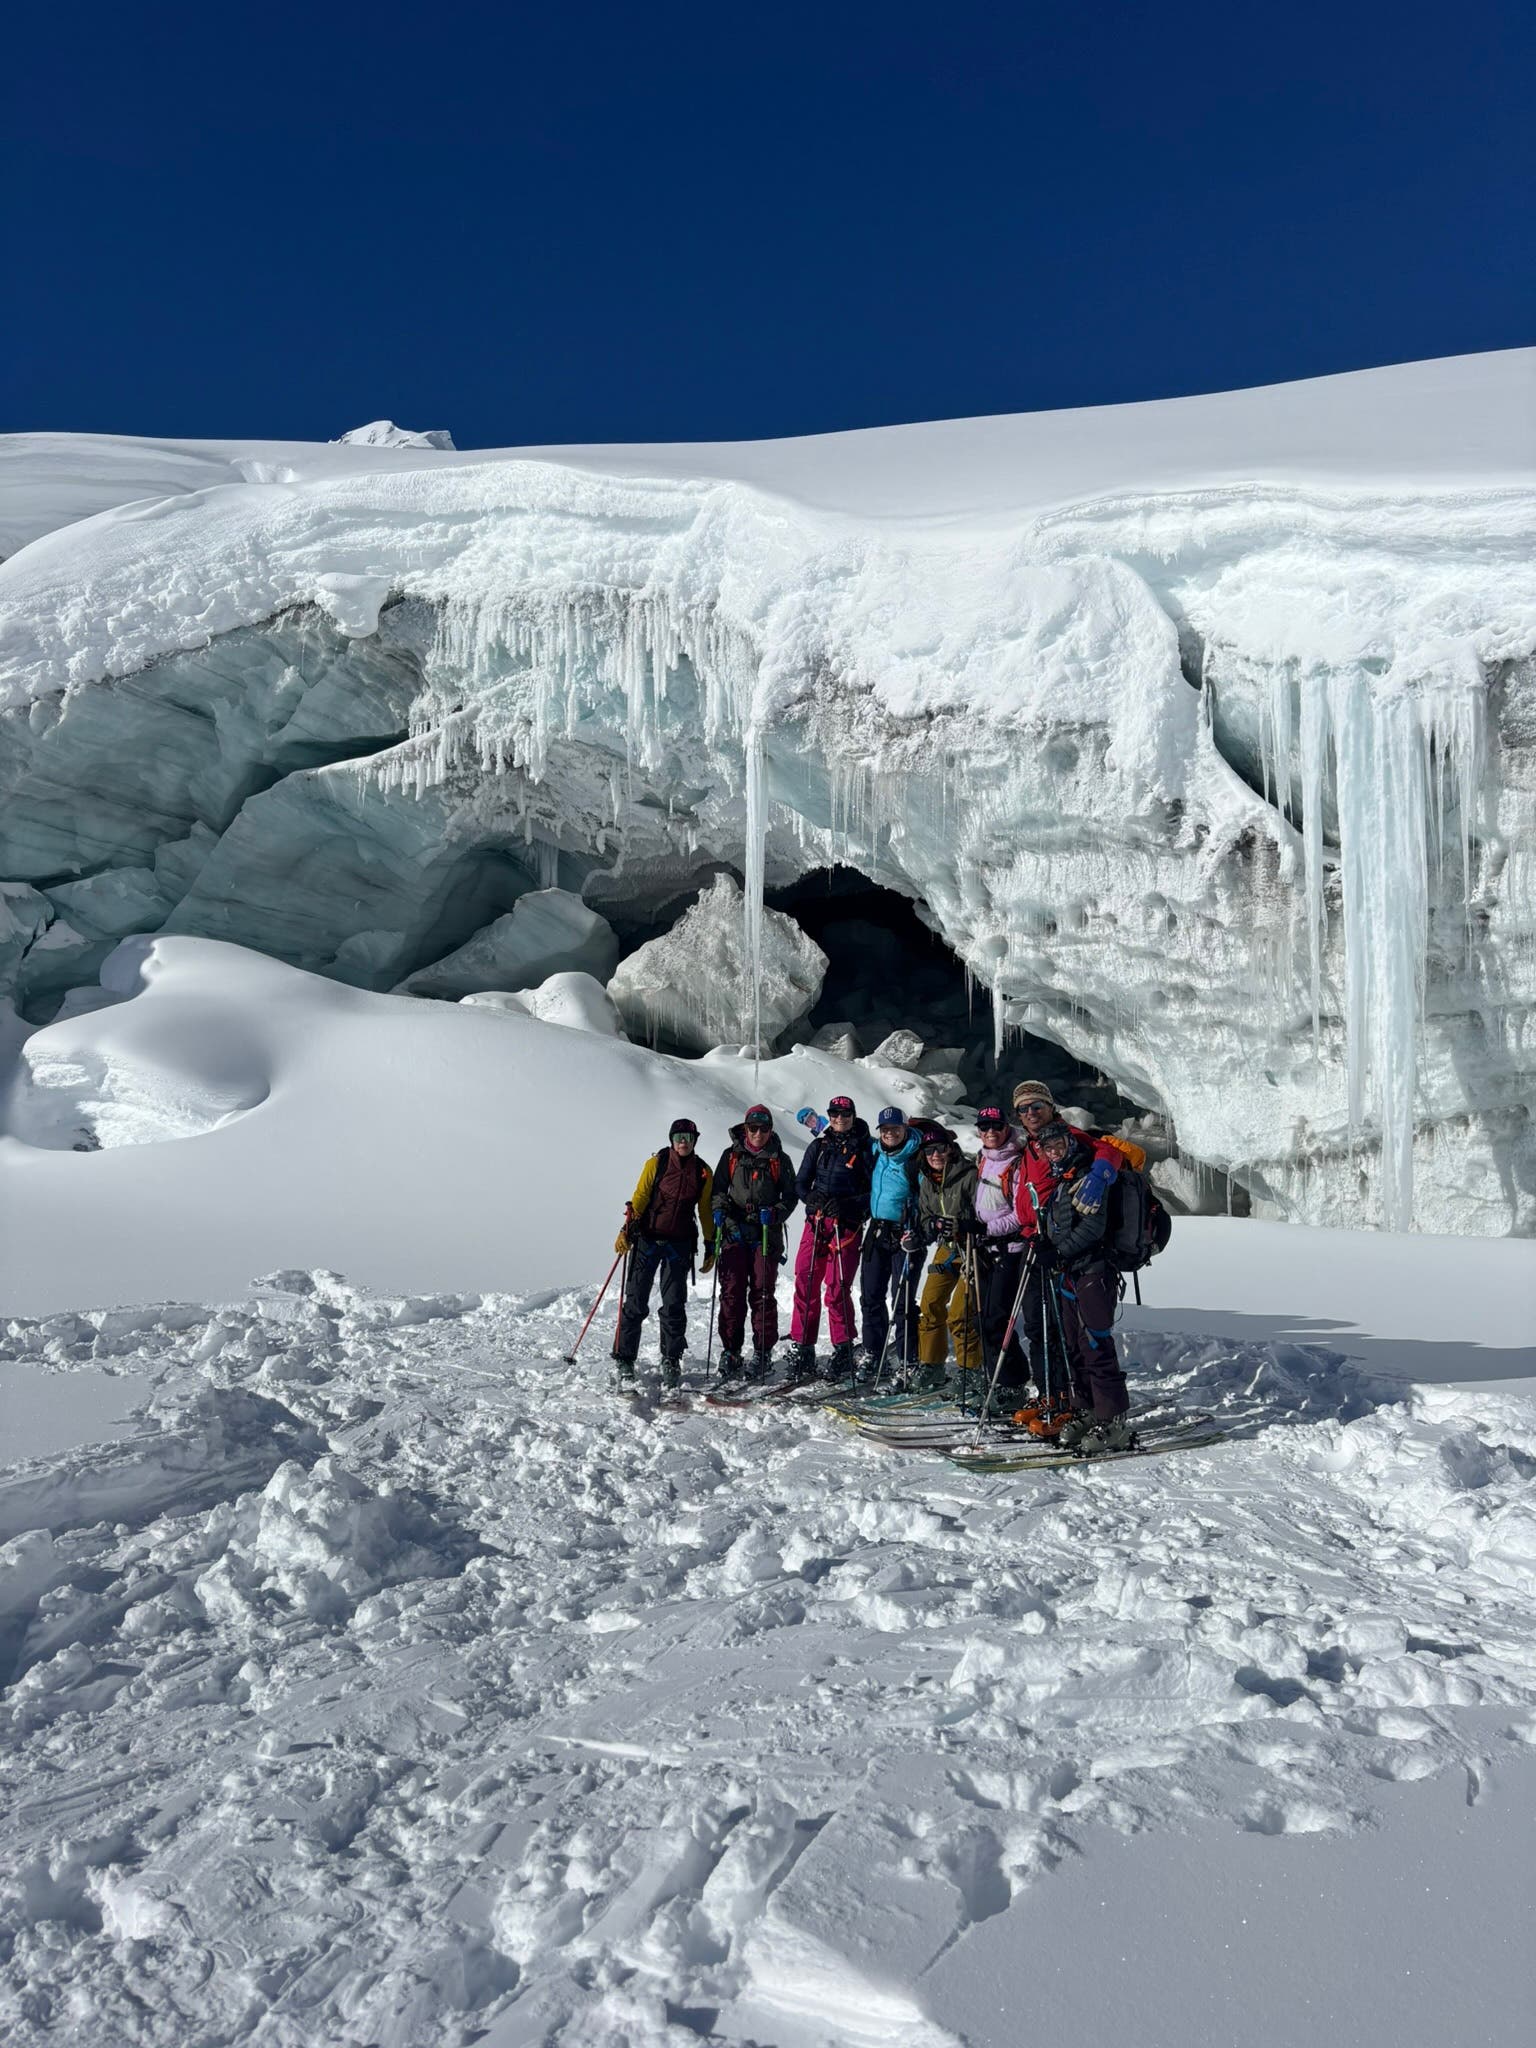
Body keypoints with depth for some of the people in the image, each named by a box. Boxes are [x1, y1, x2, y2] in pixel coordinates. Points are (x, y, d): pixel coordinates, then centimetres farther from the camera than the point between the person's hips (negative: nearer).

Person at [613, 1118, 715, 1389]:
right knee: (635, 1303, -2)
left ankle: (671, 1361, 13)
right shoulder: (657, 1163, -2)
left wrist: (710, 1245, 13)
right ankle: (625, 1361, 5)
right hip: (648, 1240, -2)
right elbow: (639, 1198, -5)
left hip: (680, 1245, 2)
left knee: (675, 1306, 1)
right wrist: (626, 1230, -15)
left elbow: (706, 1211, 14)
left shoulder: (703, 1172, 6)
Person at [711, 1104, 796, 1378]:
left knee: (762, 1294, -3)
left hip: (767, 1235, -1)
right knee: (732, 1293, -3)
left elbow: (790, 1195, 8)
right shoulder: (731, 1155, 10)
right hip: (734, 1232, 1)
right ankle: (731, 1351, 4)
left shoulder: (778, 1159, 8)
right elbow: (719, 1188, 10)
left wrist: (775, 1213, -10)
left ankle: (763, 1352, 5)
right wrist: (720, 1209, -9)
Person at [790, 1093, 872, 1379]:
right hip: (816, 1222, 3)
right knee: (805, 1284, -3)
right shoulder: (818, 1146, 14)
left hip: (847, 1226, -3)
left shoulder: (863, 1149, 5)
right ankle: (803, 1349, 4)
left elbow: (873, 1190, 1)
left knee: (837, 1288, -7)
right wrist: (816, 1200, -3)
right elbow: (800, 1184, 15)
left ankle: (843, 1352, 3)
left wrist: (849, 1206, -14)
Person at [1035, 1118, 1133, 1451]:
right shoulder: (1059, 1182, 19)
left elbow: (1092, 1227, -20)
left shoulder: (1087, 1179, -9)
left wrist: (1058, 1251, -19)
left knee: (1096, 1347, -11)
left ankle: (1113, 1422, -8)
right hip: (1068, 1276, 9)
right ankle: (1088, 1412, 21)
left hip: (1093, 1274, -9)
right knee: (1074, 1348, 12)